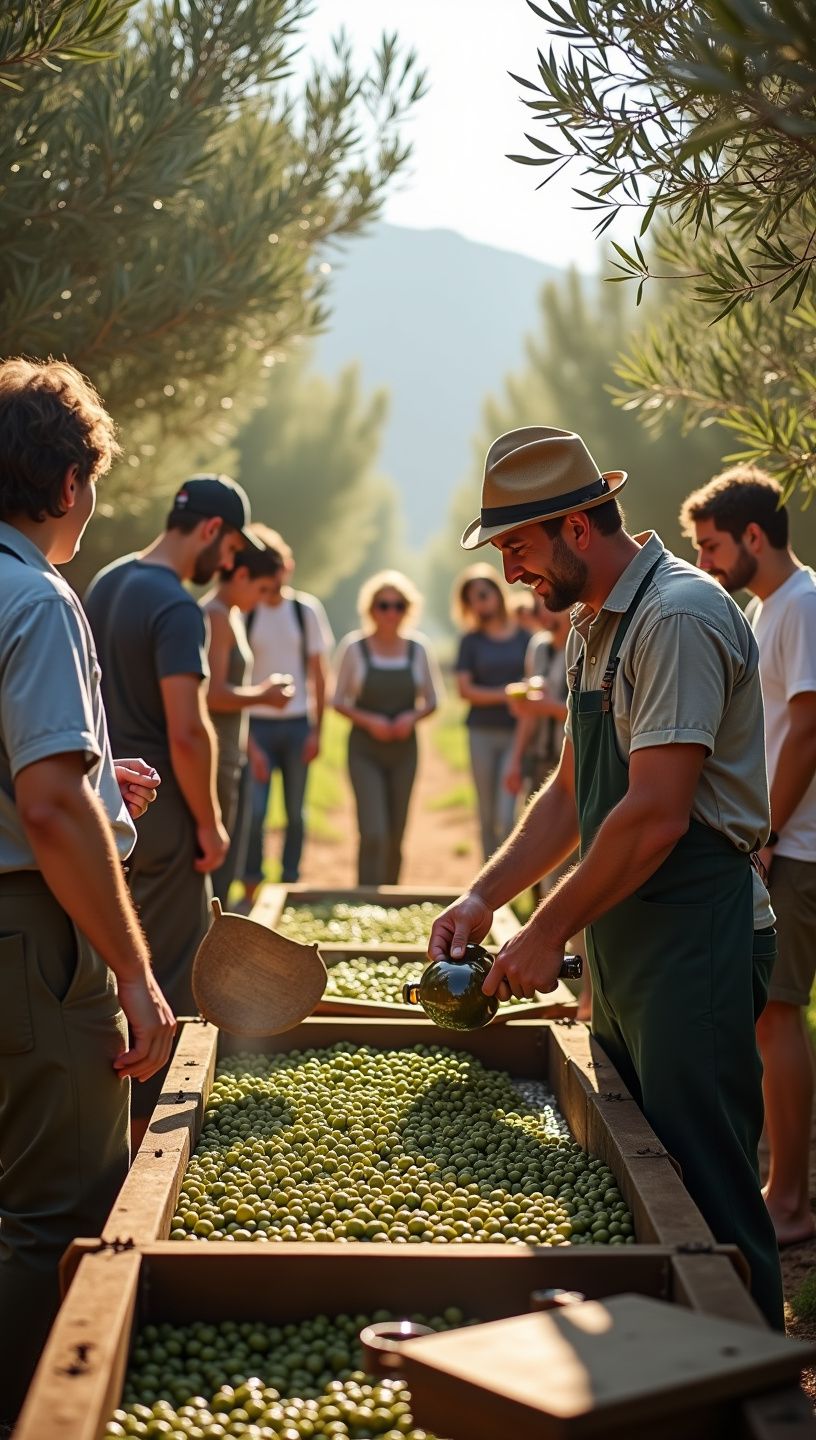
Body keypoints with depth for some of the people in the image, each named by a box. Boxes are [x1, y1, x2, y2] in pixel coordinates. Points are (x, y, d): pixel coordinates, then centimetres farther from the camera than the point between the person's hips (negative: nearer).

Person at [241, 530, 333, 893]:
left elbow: (318, 674, 8)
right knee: (254, 812, -8)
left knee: (295, 812, 8)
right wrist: (247, 742, -10)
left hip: (297, 723, 3)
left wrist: (317, 730, 3)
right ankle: (251, 887, 5)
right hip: (257, 724, -2)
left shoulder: (306, 609, 3)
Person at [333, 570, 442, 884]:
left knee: (395, 836, 9)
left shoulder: (417, 649, 3)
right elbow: (339, 701, 0)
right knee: (374, 834, -14)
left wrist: (412, 717, -11)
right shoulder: (354, 647, -4)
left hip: (403, 750, 3)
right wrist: (368, 720, -16)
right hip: (365, 750, -3)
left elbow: (431, 701, 10)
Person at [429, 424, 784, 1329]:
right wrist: (484, 897, 9)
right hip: (625, 939, 10)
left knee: (704, 1193, -2)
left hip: (696, 939, -10)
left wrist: (547, 933, -14)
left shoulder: (677, 616, -17)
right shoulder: (593, 626, 14)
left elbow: (656, 815, -23)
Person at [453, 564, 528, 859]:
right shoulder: (471, 640, 8)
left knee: (507, 816, -12)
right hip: (482, 732, 2)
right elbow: (465, 689, -1)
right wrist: (505, 694, -13)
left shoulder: (526, 637, 5)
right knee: (488, 816, 8)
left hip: (517, 732, -2)